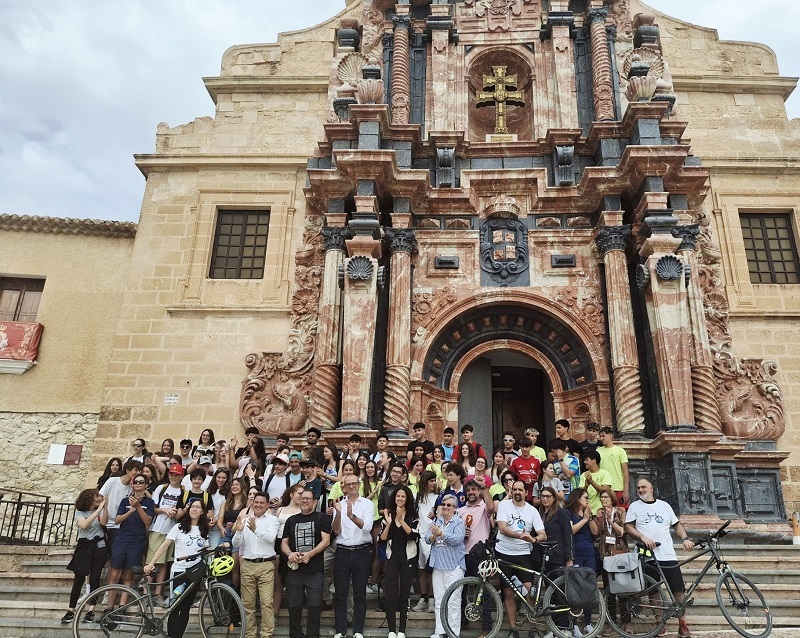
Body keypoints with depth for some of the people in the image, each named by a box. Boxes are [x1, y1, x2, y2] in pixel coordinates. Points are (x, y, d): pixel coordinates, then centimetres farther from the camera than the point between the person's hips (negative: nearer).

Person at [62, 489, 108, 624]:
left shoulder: (99, 511, 7)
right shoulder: (80, 512, -1)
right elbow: (84, 525, -21)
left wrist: (105, 506, -20)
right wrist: (98, 510, -25)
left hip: (99, 546, 2)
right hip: (85, 546, -2)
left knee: (95, 578, -2)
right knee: (79, 579, -4)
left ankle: (91, 610, -1)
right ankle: (71, 611, 3)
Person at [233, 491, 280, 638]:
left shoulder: (272, 519, 1)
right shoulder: (245, 520, 8)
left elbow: (271, 538, -16)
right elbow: (236, 544, 5)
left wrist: (255, 529, -31)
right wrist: (238, 531, -16)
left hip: (266, 565, -3)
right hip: (247, 565, 3)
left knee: (267, 602, -5)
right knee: (248, 603, 8)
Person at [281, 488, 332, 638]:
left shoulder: (322, 518, 1)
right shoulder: (291, 520, 13)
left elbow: (326, 540, -6)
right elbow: (284, 542, 13)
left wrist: (310, 554, -19)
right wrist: (289, 553, -9)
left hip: (315, 570, -3)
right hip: (294, 569, 3)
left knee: (315, 604, -2)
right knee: (294, 605, 9)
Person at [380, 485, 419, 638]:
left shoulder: (413, 515, -1)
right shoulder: (388, 514, 4)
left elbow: (414, 536, -16)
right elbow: (382, 538, -1)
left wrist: (401, 520, -23)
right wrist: (388, 523, -15)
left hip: (408, 558, -1)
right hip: (392, 557, 1)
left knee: (404, 594, 5)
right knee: (390, 595, -5)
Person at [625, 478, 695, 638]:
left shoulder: (664, 505, 13)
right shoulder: (635, 506, 6)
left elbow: (677, 524, 16)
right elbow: (628, 527, 1)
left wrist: (685, 538, -1)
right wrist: (643, 537, -15)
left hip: (669, 556, 2)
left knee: (679, 590, 0)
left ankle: (682, 625, 13)